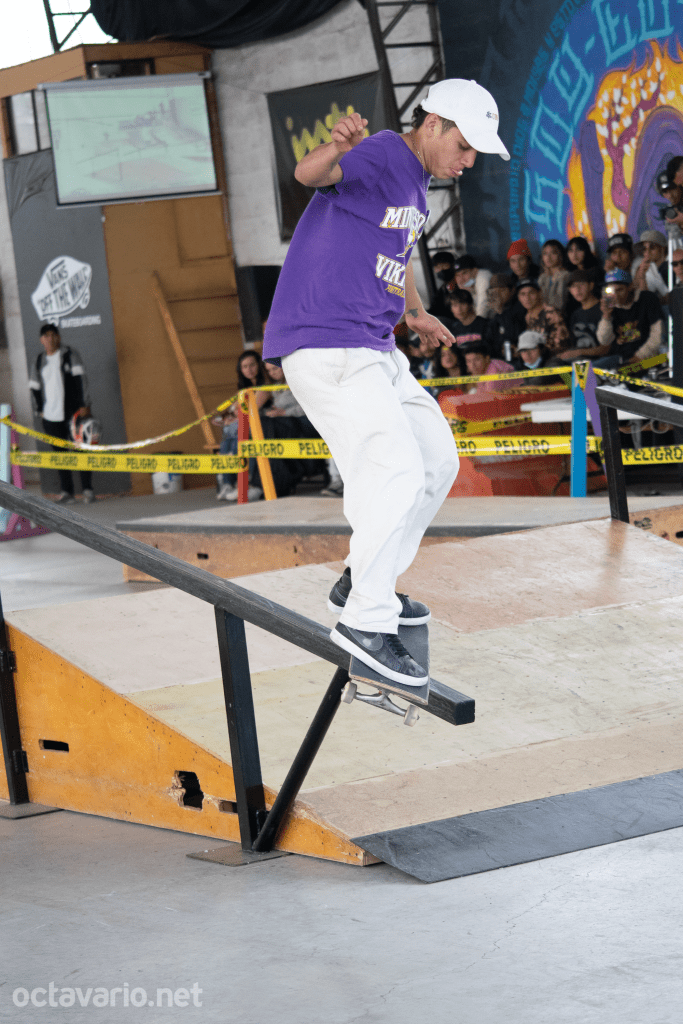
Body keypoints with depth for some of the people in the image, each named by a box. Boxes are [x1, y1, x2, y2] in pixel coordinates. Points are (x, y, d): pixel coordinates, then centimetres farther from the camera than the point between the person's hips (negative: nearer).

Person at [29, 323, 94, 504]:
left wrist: (84, 404, -10)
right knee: (59, 453, 4)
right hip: (51, 415, 4)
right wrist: (40, 409, 14)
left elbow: (81, 379, -4)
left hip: (73, 412, -4)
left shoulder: (69, 354, 1)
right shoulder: (40, 360, 12)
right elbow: (34, 387, 21)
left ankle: (87, 489, 0)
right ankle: (66, 490, 10)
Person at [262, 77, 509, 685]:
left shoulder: (416, 181, 17)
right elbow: (310, 174, -37)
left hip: (372, 350, 10)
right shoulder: (377, 159, -14)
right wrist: (336, 148, -59)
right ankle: (366, 621, -16)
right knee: (395, 470, -20)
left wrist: (416, 312, 46)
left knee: (437, 461, 16)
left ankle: (365, 582, 28)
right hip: (324, 347, -10)